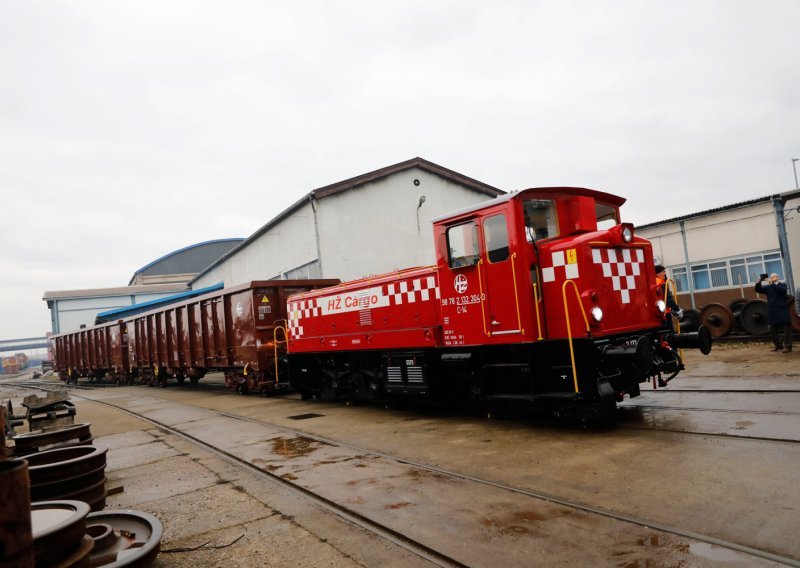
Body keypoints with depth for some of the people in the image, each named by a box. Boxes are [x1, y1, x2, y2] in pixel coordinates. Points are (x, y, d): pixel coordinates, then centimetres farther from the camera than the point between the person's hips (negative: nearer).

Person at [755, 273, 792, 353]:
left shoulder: (783, 285, 1)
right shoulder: (768, 287, 9)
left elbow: (782, 290, -21)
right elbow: (758, 290, 0)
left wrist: (772, 283, -29)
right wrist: (759, 282, -18)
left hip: (783, 312, -4)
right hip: (772, 313, 4)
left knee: (786, 329, -1)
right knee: (772, 331, 9)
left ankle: (788, 346, 5)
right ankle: (778, 345, 23)